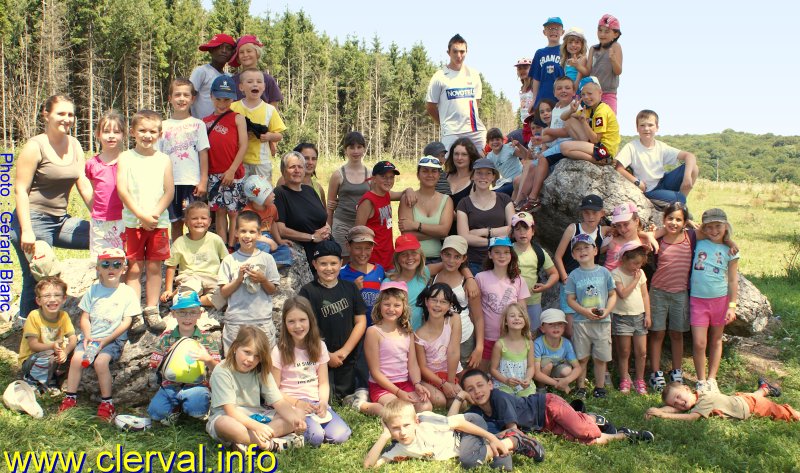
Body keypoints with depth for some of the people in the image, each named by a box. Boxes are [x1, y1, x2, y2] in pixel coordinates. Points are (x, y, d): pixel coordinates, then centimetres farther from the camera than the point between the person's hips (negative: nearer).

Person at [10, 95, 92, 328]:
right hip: (34, 222, -6)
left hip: (61, 220, 7)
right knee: (37, 280, -4)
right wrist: (26, 230, -19)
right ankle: (24, 322, 15)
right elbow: (20, 189, -13)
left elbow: (84, 185, 9)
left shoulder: (74, 146, 8)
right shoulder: (35, 147, -10)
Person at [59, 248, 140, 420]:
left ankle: (107, 402, -14)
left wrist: (106, 340, -13)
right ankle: (70, 398, -7)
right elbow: (84, 317, 8)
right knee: (76, 358, -22)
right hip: (90, 336, 3)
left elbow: (126, 322, -5)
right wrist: (87, 336, -10)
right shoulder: (93, 290, 9)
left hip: (114, 339, -3)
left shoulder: (127, 292, -1)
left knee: (100, 361, -28)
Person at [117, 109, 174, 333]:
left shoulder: (164, 159, 6)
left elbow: (169, 191, 1)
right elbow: (122, 190, -8)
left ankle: (152, 310, 15)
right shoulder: (126, 158, 1)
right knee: (134, 268, 1)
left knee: (154, 267, 7)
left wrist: (154, 214, -13)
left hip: (158, 221, 2)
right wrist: (141, 215, -15)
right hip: (133, 221, -2)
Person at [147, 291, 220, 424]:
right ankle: (176, 408, 8)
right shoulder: (166, 338, 7)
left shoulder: (207, 339, 4)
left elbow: (217, 370, -1)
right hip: (170, 385, 1)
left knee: (196, 407, -33)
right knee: (155, 411, -25)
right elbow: (155, 366, 8)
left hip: (196, 385, -1)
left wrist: (208, 360, -23)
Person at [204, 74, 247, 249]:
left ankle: (232, 248, 7)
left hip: (233, 173, -3)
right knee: (219, 211, 6)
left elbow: (243, 146, -5)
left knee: (233, 211, 2)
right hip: (213, 174, 3)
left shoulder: (237, 118, 2)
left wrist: (232, 170, -12)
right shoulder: (205, 121, 11)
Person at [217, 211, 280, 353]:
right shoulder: (229, 260, 2)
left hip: (262, 320, 0)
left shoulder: (266, 258, 3)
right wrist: (239, 278, -12)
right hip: (235, 320, 0)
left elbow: (273, 290, 5)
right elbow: (223, 293, 1)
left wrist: (263, 280, -13)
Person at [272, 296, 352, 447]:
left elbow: (323, 382, 7)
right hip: (292, 403, -3)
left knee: (340, 436, -20)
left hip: (317, 402, 4)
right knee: (315, 437, -29)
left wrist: (323, 403, -12)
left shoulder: (319, 346, 6)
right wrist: (297, 403, -15)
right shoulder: (280, 351, -6)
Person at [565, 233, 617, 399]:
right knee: (581, 357, 5)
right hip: (581, 321, -1)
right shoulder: (574, 276, 0)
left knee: (601, 357, 7)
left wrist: (607, 310, -10)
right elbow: (570, 299, -1)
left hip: (602, 321, 1)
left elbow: (612, 294, 7)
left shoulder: (604, 272, 3)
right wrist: (585, 311, -15)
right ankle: (581, 387, 16)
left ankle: (599, 387, 20)